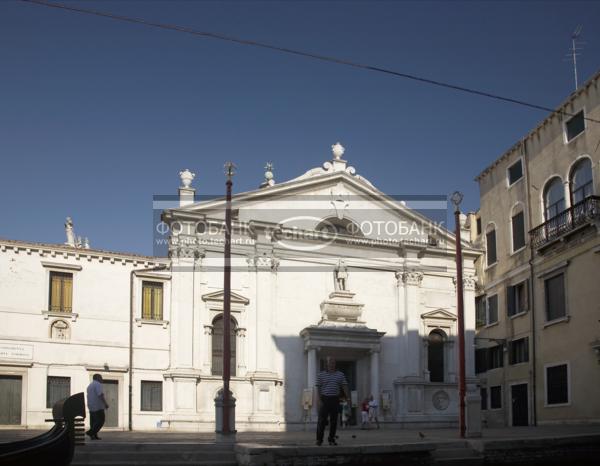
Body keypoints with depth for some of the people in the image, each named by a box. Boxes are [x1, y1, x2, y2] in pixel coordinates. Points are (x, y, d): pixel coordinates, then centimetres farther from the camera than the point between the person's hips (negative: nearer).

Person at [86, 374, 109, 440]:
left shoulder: (90, 385, 20)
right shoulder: (98, 384, -10)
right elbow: (100, 395, -22)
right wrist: (105, 403, -23)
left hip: (91, 407, 9)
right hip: (98, 407, -9)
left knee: (94, 421, 8)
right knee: (101, 421, -7)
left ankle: (94, 436, 4)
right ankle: (91, 432, -16)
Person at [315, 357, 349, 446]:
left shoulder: (340, 375, 10)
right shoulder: (321, 374, 4)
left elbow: (344, 387, 7)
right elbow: (318, 388, 0)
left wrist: (348, 398, -4)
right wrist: (319, 400, -10)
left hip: (335, 399, 2)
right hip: (324, 399, -2)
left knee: (334, 421, 5)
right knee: (322, 420, -4)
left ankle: (331, 439, 13)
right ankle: (319, 439, 3)